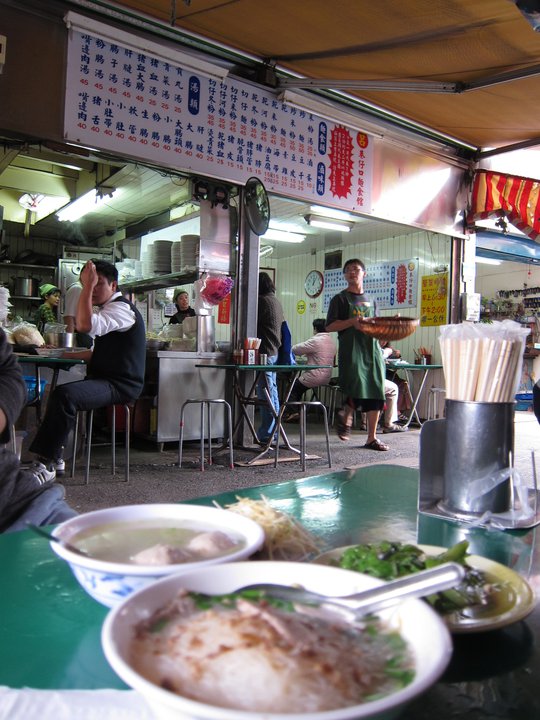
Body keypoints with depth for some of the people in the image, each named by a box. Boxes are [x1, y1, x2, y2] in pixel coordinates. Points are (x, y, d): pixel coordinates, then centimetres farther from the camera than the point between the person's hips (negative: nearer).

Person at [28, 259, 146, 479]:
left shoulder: (121, 308, -13)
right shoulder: (108, 308, 20)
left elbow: (85, 325, -31)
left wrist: (88, 286, -26)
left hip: (121, 385, -11)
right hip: (105, 380, 11)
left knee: (65, 395, -29)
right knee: (57, 393, 9)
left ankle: (46, 464, -22)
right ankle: (54, 456, 8)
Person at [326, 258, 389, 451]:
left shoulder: (370, 300, 21)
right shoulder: (340, 299, 5)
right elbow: (330, 326, -4)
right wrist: (352, 322, -17)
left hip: (372, 350, 5)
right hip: (351, 350, -5)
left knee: (375, 394, 1)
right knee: (356, 390, -17)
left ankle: (372, 438, 10)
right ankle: (346, 415, 16)